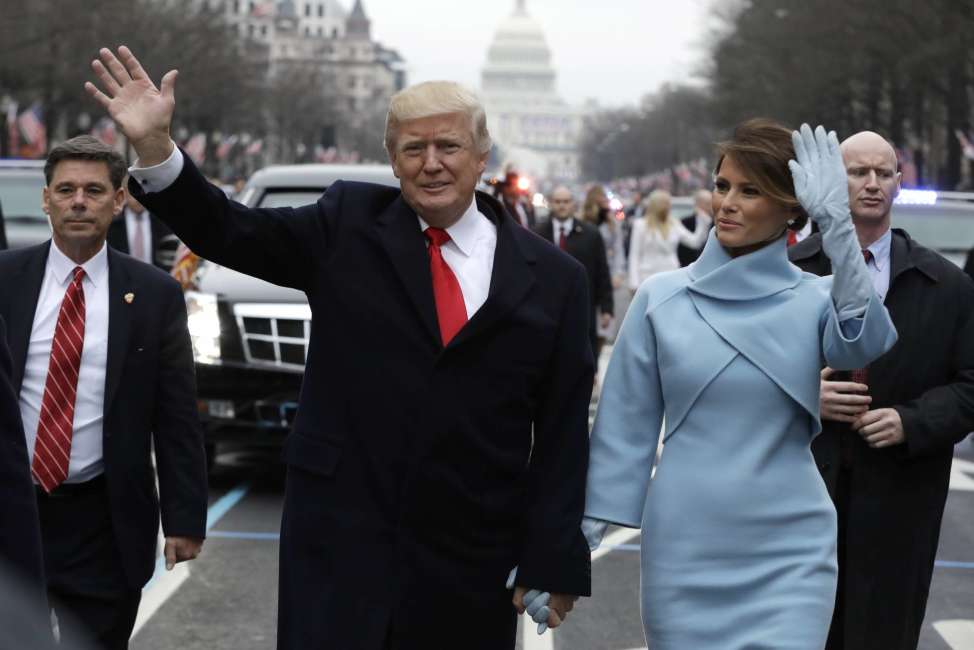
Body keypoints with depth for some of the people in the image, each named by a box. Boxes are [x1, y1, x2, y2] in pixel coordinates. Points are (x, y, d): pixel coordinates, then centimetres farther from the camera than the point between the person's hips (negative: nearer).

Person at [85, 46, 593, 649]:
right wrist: (154, 145, -19)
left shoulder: (555, 278, 1)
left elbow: (563, 435, 0)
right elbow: (231, 232, -4)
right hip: (340, 537, 0)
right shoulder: (349, 223, 3)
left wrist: (552, 564, -3)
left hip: (471, 566, 1)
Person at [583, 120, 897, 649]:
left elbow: (866, 344, -23)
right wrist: (587, 529, 2)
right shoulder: (660, 297, 0)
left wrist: (838, 225, -33)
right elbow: (626, 425, 4)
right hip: (681, 551, 1)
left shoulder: (816, 299, -1)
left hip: (789, 555, -1)